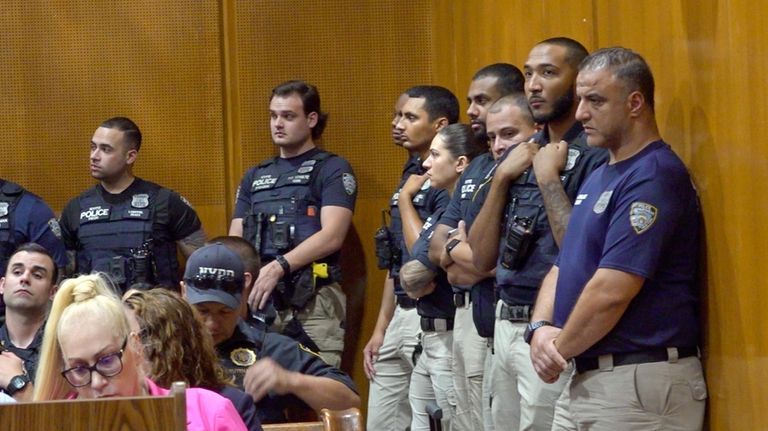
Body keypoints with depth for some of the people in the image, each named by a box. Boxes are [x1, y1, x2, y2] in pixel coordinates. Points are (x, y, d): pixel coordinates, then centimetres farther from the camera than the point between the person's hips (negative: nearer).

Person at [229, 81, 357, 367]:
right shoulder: (254, 177, 23)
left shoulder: (332, 170, 5)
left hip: (313, 302, -5)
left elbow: (332, 236, -9)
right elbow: (235, 241, 18)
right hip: (257, 300, 5)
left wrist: (279, 267, -19)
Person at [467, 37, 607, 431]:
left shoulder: (596, 155, -11)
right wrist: (502, 177, -1)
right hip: (506, 326, 8)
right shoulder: (519, 155, 13)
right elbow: (482, 258, 9)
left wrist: (548, 177, -15)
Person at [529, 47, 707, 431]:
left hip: (638, 384, -9)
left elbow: (611, 292, -21)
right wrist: (541, 328, -2)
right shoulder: (599, 177, 16)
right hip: (585, 379, 9)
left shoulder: (654, 176, -15)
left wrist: (559, 350, -9)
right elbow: (562, 267, 18)